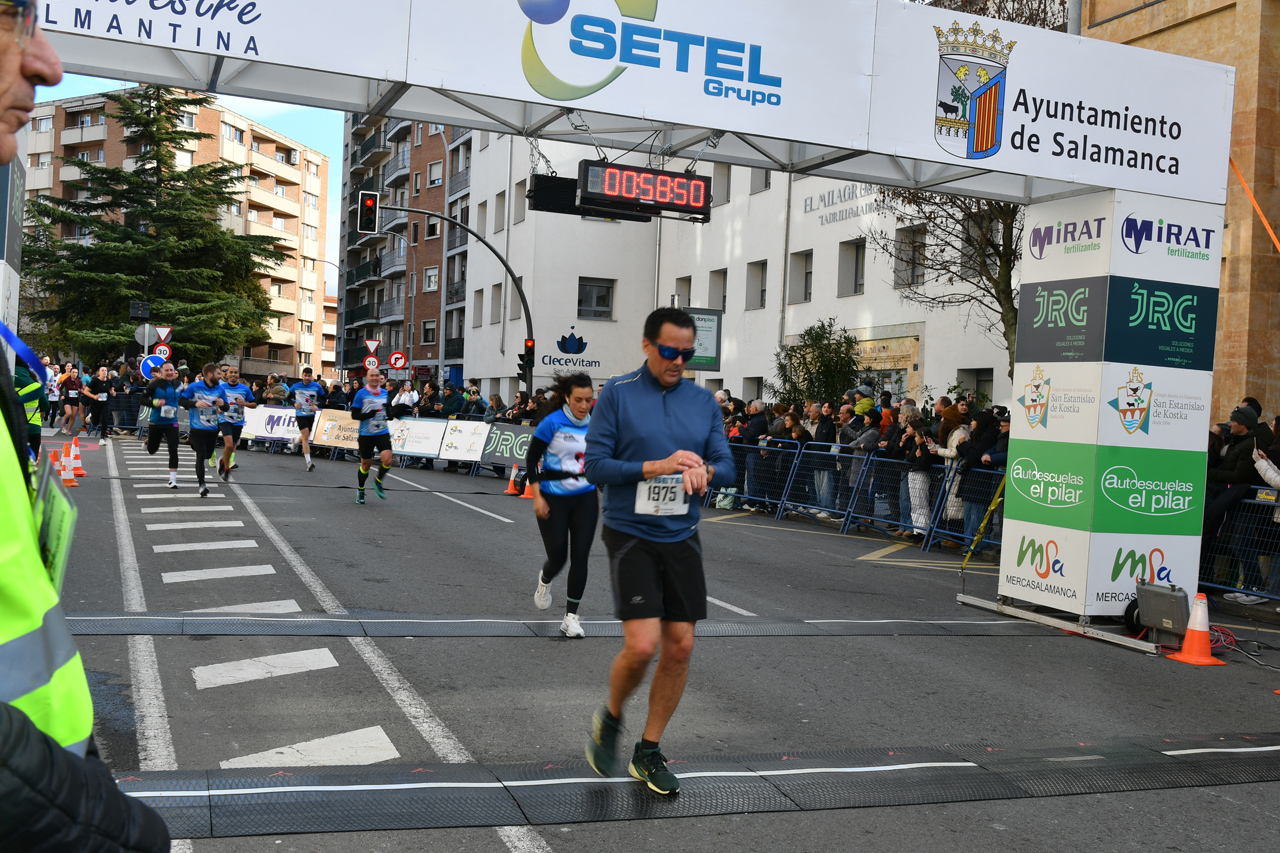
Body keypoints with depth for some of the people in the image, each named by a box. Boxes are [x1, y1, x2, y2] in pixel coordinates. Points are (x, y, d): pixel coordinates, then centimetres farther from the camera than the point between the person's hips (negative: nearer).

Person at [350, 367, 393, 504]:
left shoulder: (385, 393, 6)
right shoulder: (361, 393, -6)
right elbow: (354, 415, -7)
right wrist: (369, 414, -23)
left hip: (383, 433, 3)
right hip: (366, 435, -2)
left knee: (387, 459, -16)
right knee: (366, 464, 6)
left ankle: (378, 481, 13)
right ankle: (360, 490, 30)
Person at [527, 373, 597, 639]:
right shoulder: (552, 423, -12)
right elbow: (531, 459, -7)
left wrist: (605, 495, 14)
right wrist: (537, 496, -12)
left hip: (585, 498, 3)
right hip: (553, 499, -3)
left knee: (580, 557, -3)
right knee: (558, 556, 1)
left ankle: (571, 617, 7)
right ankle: (545, 581, 39)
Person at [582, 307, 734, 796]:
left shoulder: (704, 401, 7)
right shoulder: (618, 394, -5)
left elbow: (727, 466, 6)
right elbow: (595, 466, -9)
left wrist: (705, 471, -17)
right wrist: (656, 467, -21)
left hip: (681, 537, 5)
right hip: (629, 535, -4)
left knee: (679, 646, 4)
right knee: (641, 645, -14)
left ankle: (648, 753, 22)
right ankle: (610, 719, 19)